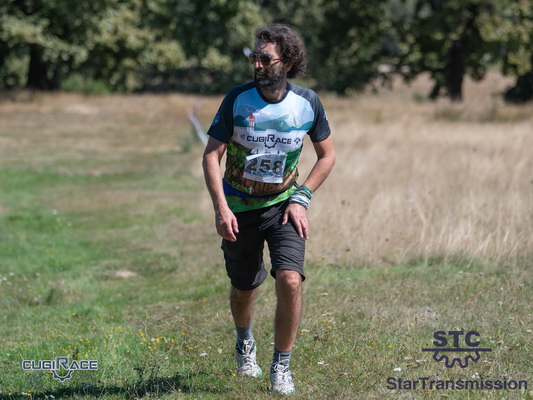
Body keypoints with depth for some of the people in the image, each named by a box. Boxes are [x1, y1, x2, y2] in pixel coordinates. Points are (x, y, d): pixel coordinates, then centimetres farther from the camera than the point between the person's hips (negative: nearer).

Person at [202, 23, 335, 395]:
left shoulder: (308, 102, -8)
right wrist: (220, 207, -20)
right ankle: (245, 343, 47)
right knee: (244, 288, 13)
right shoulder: (237, 99, -12)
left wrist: (302, 198, -6)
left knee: (290, 280, -20)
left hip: (283, 206, 0)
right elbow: (211, 155, -9)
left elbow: (327, 155, 6)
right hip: (239, 210, 0)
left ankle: (281, 368, -4)